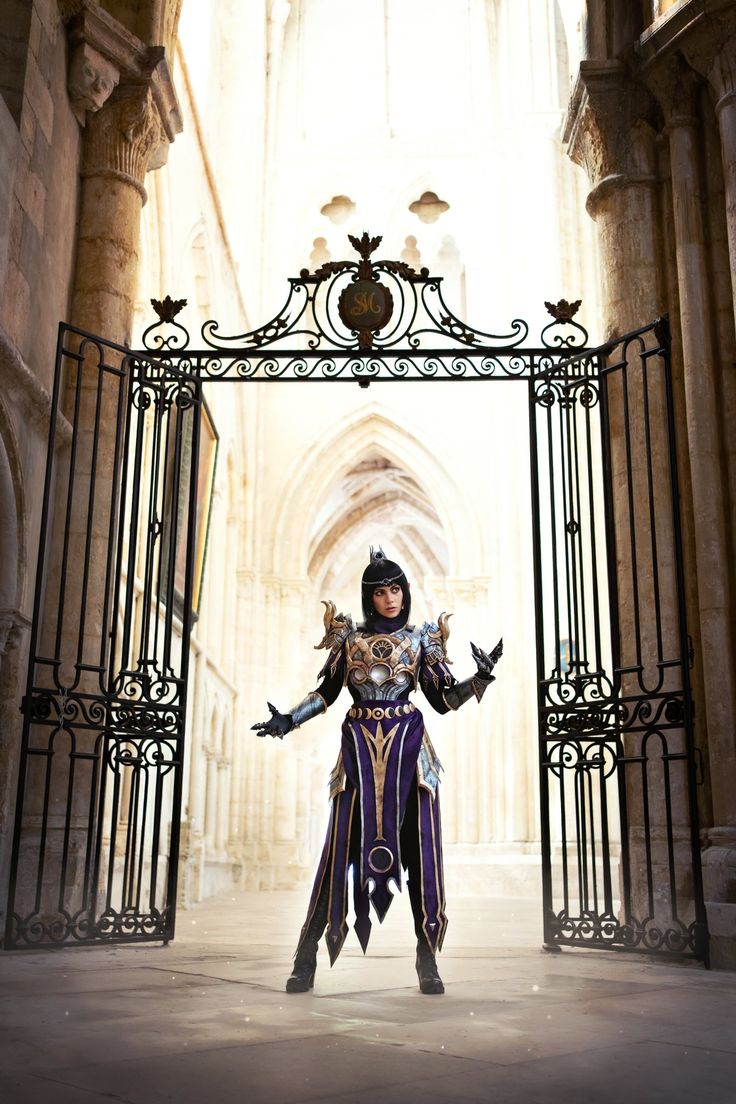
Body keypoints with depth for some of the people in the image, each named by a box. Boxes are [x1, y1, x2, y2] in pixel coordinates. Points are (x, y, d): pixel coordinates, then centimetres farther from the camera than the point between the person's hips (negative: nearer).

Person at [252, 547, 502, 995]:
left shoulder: (420, 640, 10)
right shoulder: (350, 638, 10)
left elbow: (443, 699, 9)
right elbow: (326, 693, 15)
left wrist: (481, 678, -4)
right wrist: (288, 720, 3)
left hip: (408, 747, 0)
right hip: (361, 748, 0)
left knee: (420, 849, -4)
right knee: (343, 847, -4)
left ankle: (428, 961, 4)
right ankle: (306, 957, 3)